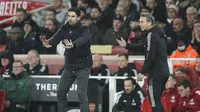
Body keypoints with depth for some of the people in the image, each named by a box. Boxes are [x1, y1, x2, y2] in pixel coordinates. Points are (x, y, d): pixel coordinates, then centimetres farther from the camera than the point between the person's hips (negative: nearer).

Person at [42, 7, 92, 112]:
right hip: (69, 66, 5)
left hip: (82, 67, -5)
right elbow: (56, 38, -16)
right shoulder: (64, 29, 1)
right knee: (61, 92, 7)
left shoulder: (84, 29, -12)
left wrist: (73, 45, -55)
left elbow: (82, 39, -33)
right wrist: (49, 43, -40)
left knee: (81, 94, -13)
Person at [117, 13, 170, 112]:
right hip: (163, 72, 10)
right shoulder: (157, 34, 16)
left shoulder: (151, 35, -12)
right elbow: (143, 47, 22)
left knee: (154, 102, -8)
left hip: (155, 74, -10)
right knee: (157, 101, 17)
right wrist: (127, 45, 15)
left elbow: (150, 56, -19)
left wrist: (142, 72, -16)